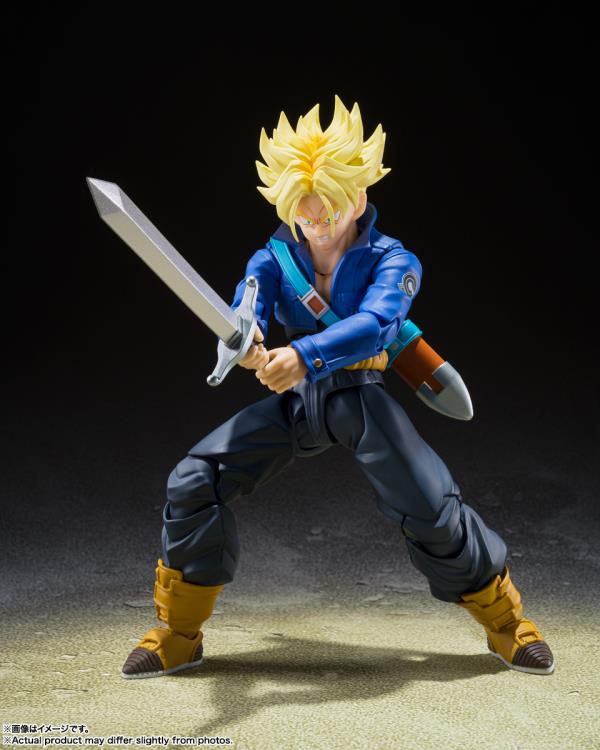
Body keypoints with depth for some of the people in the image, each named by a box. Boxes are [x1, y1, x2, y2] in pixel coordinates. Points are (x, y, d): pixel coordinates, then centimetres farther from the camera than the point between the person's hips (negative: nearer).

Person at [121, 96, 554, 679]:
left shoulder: (391, 261, -9)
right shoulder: (274, 258, 0)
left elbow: (374, 323, -30)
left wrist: (305, 355, -49)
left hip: (361, 397, -3)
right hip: (294, 399, 3)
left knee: (432, 511, -13)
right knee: (192, 483, -12)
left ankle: (508, 623, 16)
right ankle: (178, 637, 4)